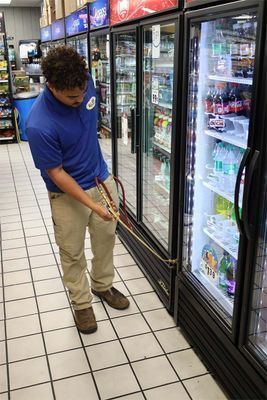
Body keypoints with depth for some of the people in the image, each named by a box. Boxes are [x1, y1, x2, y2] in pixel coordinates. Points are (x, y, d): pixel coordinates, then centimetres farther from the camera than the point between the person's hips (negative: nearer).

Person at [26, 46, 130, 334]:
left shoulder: (85, 84, -14)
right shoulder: (39, 125, -32)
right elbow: (57, 174, -21)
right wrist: (92, 204, -22)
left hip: (102, 180, 6)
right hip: (68, 194, -5)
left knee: (106, 238, 20)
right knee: (72, 252, 12)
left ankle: (102, 285, 44)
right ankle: (81, 303, 34)